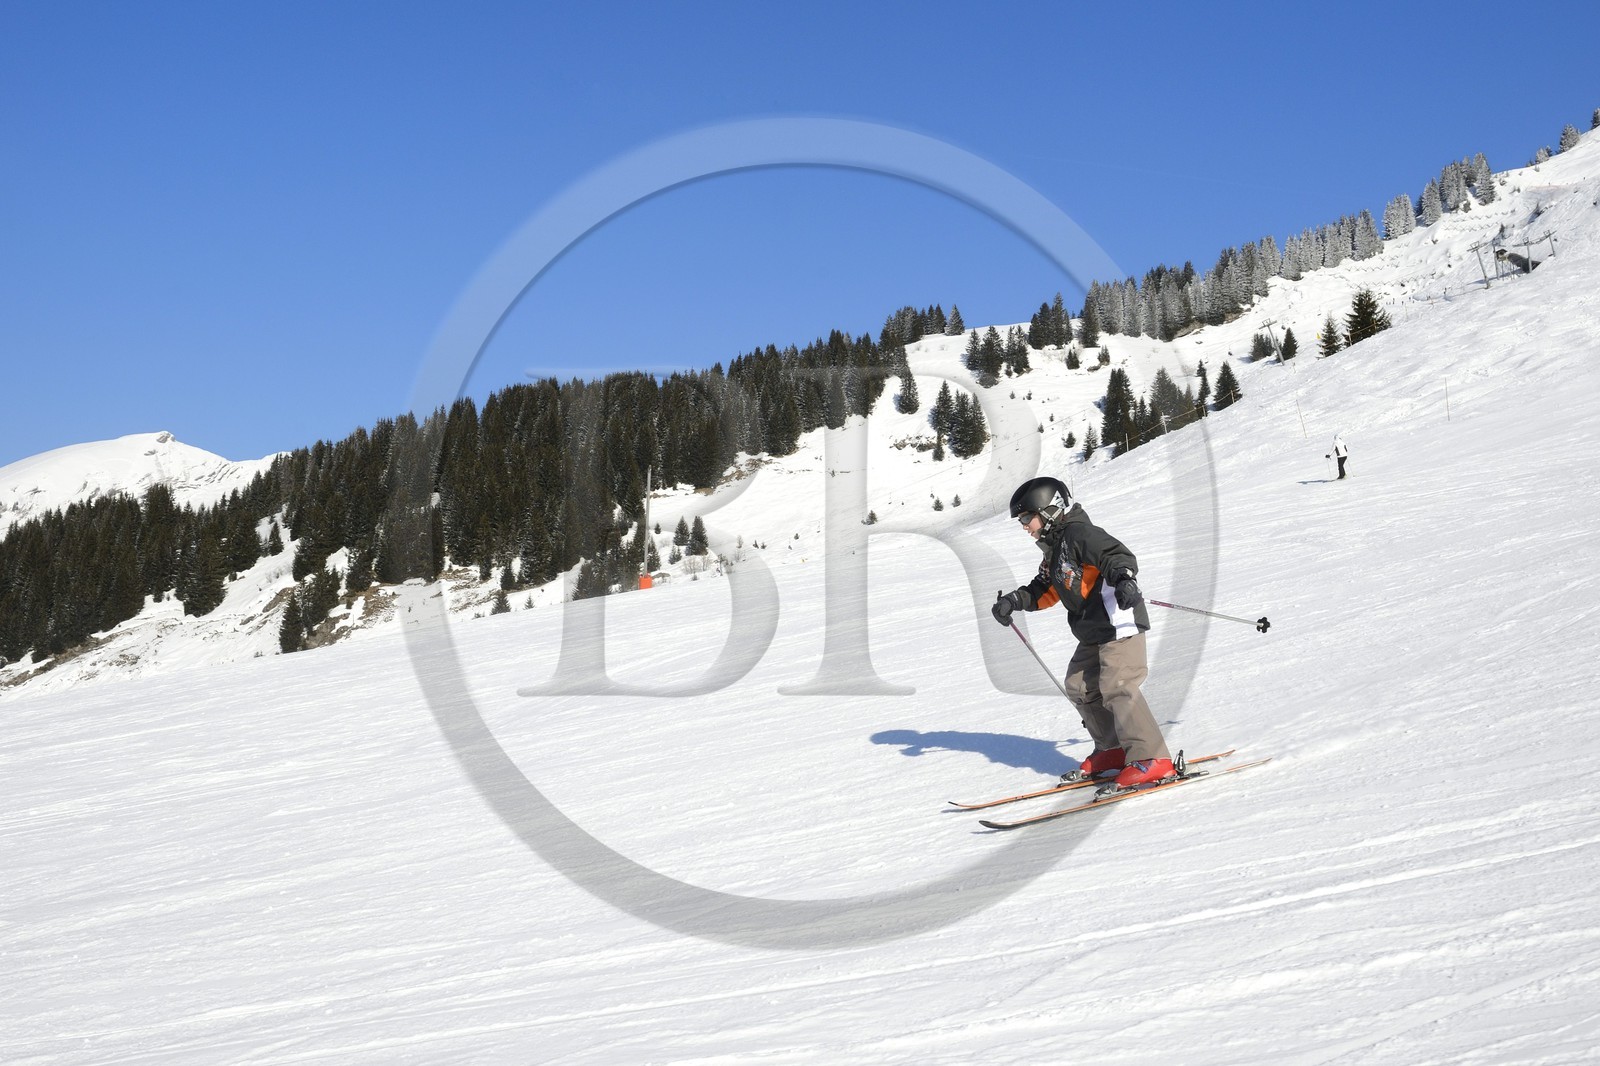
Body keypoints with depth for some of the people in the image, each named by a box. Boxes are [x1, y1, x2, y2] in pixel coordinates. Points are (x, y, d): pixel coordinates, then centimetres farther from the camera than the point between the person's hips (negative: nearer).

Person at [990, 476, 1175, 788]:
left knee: (1117, 688, -17)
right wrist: (1014, 601, 11)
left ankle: (1151, 759, -17)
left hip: (1120, 624, -11)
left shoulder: (1079, 534, -12)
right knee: (1080, 688, 13)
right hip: (1094, 634, 11)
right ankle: (1113, 750, 21)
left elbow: (1117, 555, -24)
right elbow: (1046, 592, 25)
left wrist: (1124, 579, -44)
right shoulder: (1055, 549, 19)